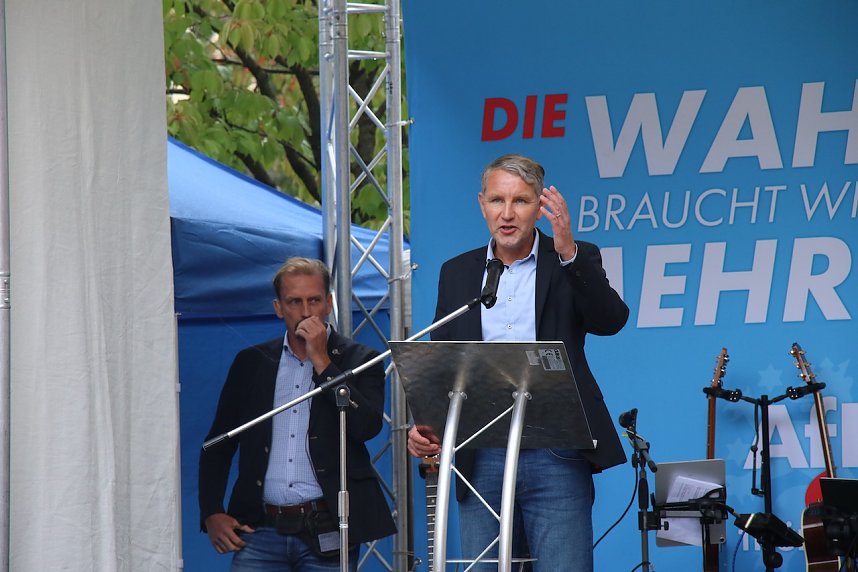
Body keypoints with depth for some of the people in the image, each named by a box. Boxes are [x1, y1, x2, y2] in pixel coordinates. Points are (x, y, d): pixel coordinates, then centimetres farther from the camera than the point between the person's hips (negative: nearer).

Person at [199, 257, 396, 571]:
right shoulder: (252, 362, 13)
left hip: (327, 534, -2)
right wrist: (211, 514, 5)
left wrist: (321, 362, -9)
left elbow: (368, 426, -11)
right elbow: (218, 445, 17)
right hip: (260, 531, 2)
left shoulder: (359, 360, 6)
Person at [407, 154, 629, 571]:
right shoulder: (457, 273, 14)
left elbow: (611, 320, -13)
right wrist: (424, 427, -2)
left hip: (555, 458, -3)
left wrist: (567, 252, -25)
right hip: (481, 461, 3)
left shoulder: (574, 263, 5)